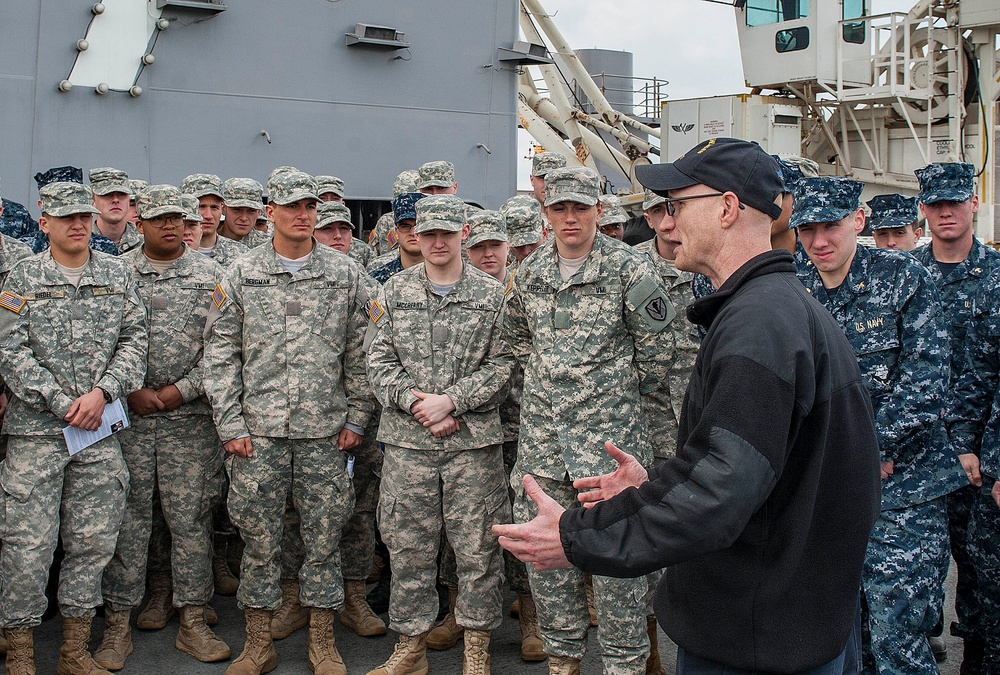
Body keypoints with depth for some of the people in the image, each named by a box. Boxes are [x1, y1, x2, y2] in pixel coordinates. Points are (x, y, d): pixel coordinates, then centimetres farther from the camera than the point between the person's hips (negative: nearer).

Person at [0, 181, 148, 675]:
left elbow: (134, 339, 4)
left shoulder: (117, 274, 9)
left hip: (100, 430, 3)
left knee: (93, 541, 8)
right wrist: (63, 403, -12)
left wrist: (101, 392, -11)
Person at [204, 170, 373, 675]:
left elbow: (359, 353, 7)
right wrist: (230, 424, -2)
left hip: (326, 432, 0)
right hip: (258, 431, 0)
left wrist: (356, 419, 1)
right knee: (259, 539, 7)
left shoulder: (345, 274, 6)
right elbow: (220, 355, 4)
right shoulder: (240, 275, 5)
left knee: (323, 539, 7)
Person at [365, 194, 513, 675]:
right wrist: (414, 403, -10)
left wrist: (450, 400, -12)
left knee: (477, 546, 4)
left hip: (474, 439, -1)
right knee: (408, 545, 8)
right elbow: (378, 359, 4)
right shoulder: (395, 290, 8)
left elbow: (502, 365, -2)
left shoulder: (492, 294, 3)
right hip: (406, 440, 2)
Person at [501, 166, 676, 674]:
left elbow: (657, 347, -2)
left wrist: (626, 393, 5)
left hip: (608, 430, -5)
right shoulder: (529, 272, 7)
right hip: (540, 430, 5)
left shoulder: (628, 269, -8)